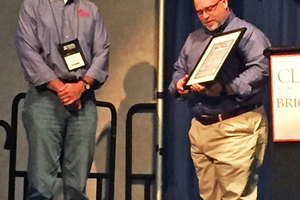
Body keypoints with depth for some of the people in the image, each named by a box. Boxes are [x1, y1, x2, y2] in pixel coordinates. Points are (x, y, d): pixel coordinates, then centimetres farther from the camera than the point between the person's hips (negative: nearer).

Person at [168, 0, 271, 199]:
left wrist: (224, 88, -25)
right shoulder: (193, 39, 20)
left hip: (236, 128, -7)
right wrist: (179, 83, 2)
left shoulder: (247, 33, -4)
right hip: (199, 127, 7)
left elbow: (260, 70, -17)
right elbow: (179, 69, 26)